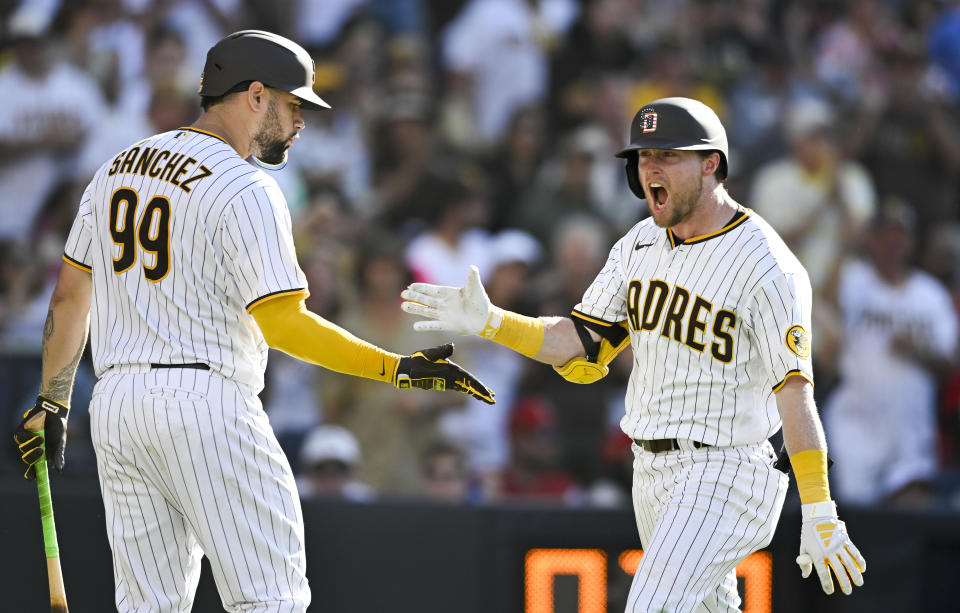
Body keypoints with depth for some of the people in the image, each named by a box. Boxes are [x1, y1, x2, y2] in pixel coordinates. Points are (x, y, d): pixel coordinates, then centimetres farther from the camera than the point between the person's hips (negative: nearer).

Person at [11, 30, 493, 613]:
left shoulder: (117, 170, 14)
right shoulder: (246, 191, -10)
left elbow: (70, 296, 18)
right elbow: (283, 324, -16)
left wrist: (52, 401, 27)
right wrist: (399, 368, -14)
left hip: (114, 406, 8)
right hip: (205, 402, -8)